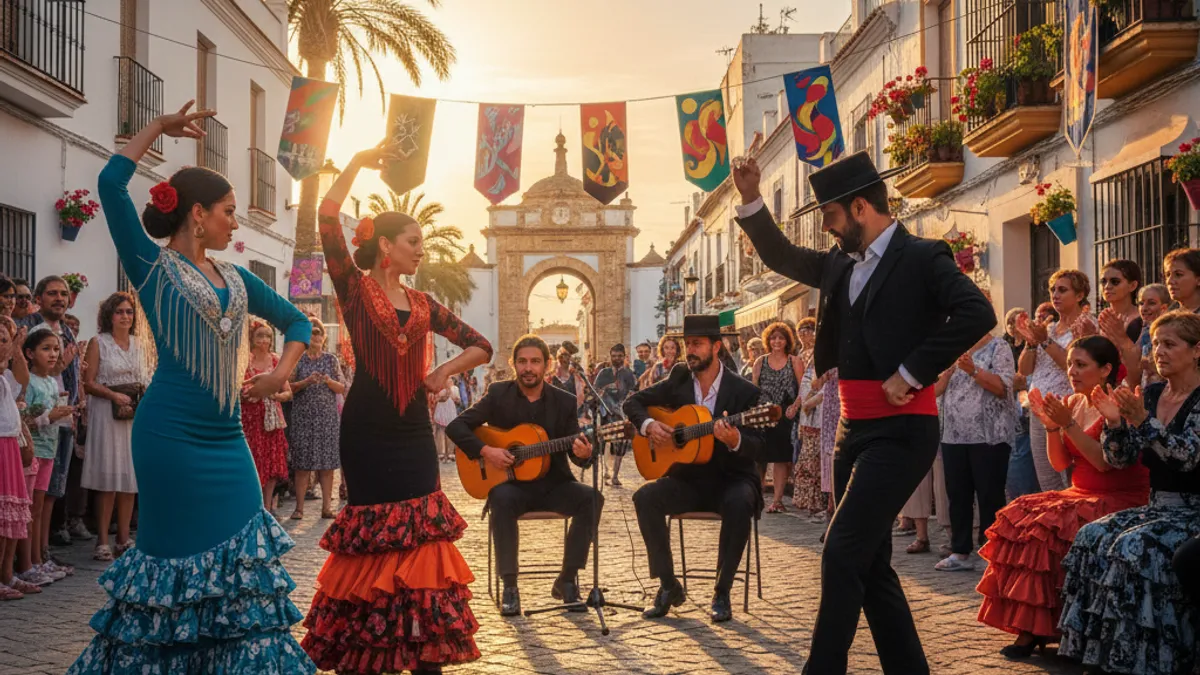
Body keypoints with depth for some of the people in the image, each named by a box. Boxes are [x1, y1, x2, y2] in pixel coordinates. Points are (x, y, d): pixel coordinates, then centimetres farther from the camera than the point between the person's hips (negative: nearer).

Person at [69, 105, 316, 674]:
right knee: (178, 558, 1)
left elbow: (295, 319, 23)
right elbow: (111, 185, -13)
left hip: (226, 438, 6)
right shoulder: (153, 268, -2)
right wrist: (158, 128, -4)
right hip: (172, 436, -6)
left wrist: (282, 371, 4)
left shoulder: (235, 280, 14)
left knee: (245, 564, 4)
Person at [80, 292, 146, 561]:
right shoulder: (99, 343, 0)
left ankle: (124, 537, 12)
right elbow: (88, 383, -6)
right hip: (107, 415, -4)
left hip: (136, 415, 5)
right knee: (107, 479, -6)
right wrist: (114, 395, -19)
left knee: (130, 478, 5)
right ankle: (102, 541, -2)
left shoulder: (139, 345, 13)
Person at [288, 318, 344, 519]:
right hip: (303, 416, -1)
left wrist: (329, 381, -11)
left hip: (328, 416, 1)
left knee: (327, 461, -1)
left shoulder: (331, 359, 9)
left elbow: (342, 388, 8)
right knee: (302, 461, -3)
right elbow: (289, 387, 0)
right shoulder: (297, 359, 5)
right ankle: (300, 505, 1)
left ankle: (327, 505, 3)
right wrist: (307, 381, -15)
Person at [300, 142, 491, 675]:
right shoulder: (354, 288, -1)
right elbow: (327, 219, -14)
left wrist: (446, 370, -1)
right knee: (372, 535, 0)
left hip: (413, 431, 4)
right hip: (367, 431, -4)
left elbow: (481, 345, 16)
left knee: (421, 534, 2)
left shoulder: (423, 304, 11)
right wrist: (358, 163, -10)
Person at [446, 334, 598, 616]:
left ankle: (567, 580, -13)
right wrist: (485, 450, -18)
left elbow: (577, 452, 1)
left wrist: (583, 454, -24)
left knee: (591, 498, -26)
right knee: (502, 499, -36)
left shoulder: (564, 402, 3)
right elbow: (456, 426, -3)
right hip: (511, 483, -2)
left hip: (553, 484, 2)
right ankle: (509, 586, -25)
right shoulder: (498, 395, 0)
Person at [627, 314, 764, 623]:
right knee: (645, 497, -23)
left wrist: (735, 442, -35)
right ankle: (668, 586, -11)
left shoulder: (744, 391, -8)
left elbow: (755, 448, -12)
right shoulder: (679, 380, 3)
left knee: (739, 503, -36)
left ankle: (722, 593, -20)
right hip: (688, 478, 3)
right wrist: (648, 424, -12)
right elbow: (634, 402, 10)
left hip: (730, 478, -3)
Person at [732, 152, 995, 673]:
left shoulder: (921, 257, -9)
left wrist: (911, 374, -20)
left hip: (900, 430, -8)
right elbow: (781, 258, 26)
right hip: (854, 430, 9)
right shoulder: (840, 264, 13)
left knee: (842, 552, -14)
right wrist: (751, 200, 11)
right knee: (869, 561, 12)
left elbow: (977, 314, -22)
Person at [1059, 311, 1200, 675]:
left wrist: (1142, 420, -30)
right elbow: (1120, 459, 7)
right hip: (1156, 505, 6)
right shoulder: (1150, 394, 10)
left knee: (1136, 549, -30)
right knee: (1093, 538, -17)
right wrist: (1115, 423, -11)